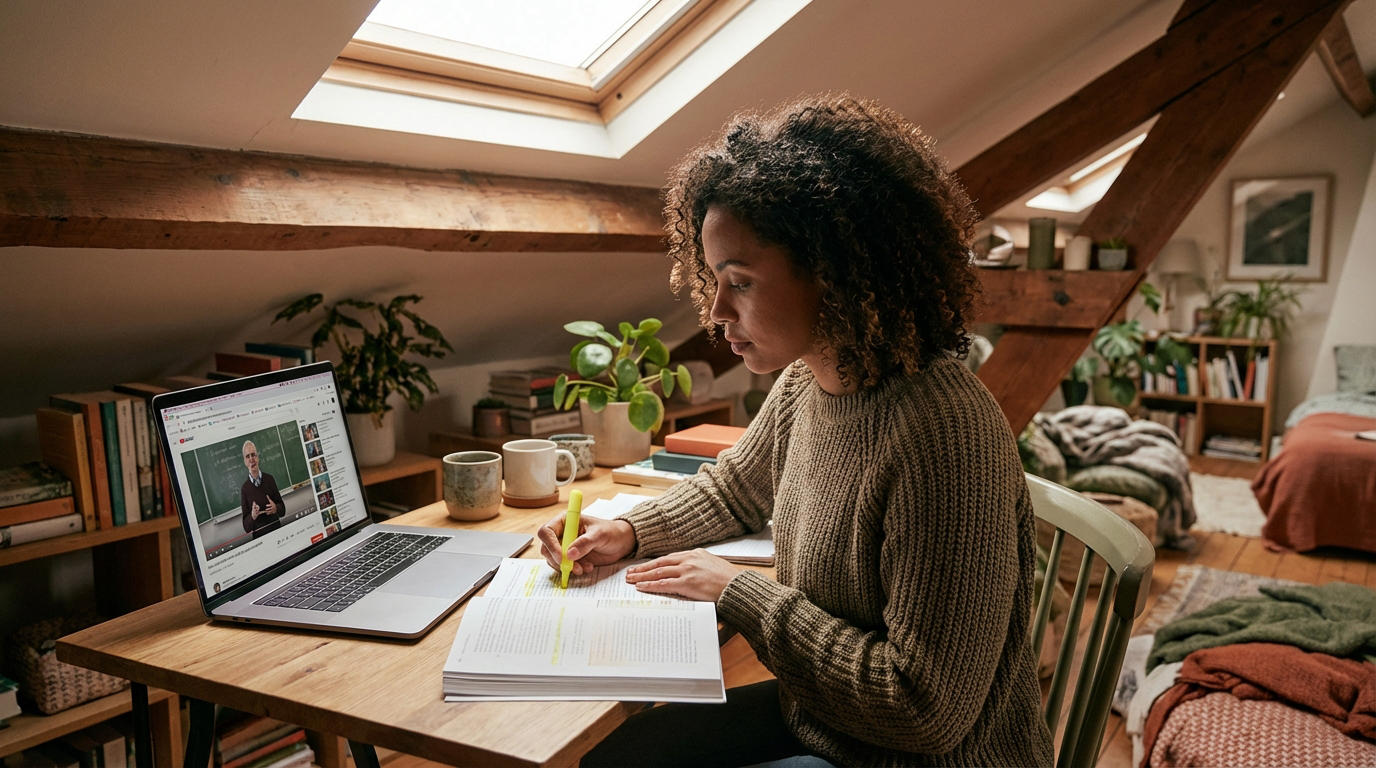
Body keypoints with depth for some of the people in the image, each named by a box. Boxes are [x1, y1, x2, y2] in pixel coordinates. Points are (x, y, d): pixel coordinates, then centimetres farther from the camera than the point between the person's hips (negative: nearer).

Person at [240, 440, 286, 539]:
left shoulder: (270, 479, 4)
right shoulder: (244, 489, -1)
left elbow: (283, 509, 10)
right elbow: (246, 527, 1)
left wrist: (276, 508, -10)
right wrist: (252, 516, -17)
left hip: (277, 531, 0)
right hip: (259, 537, 0)